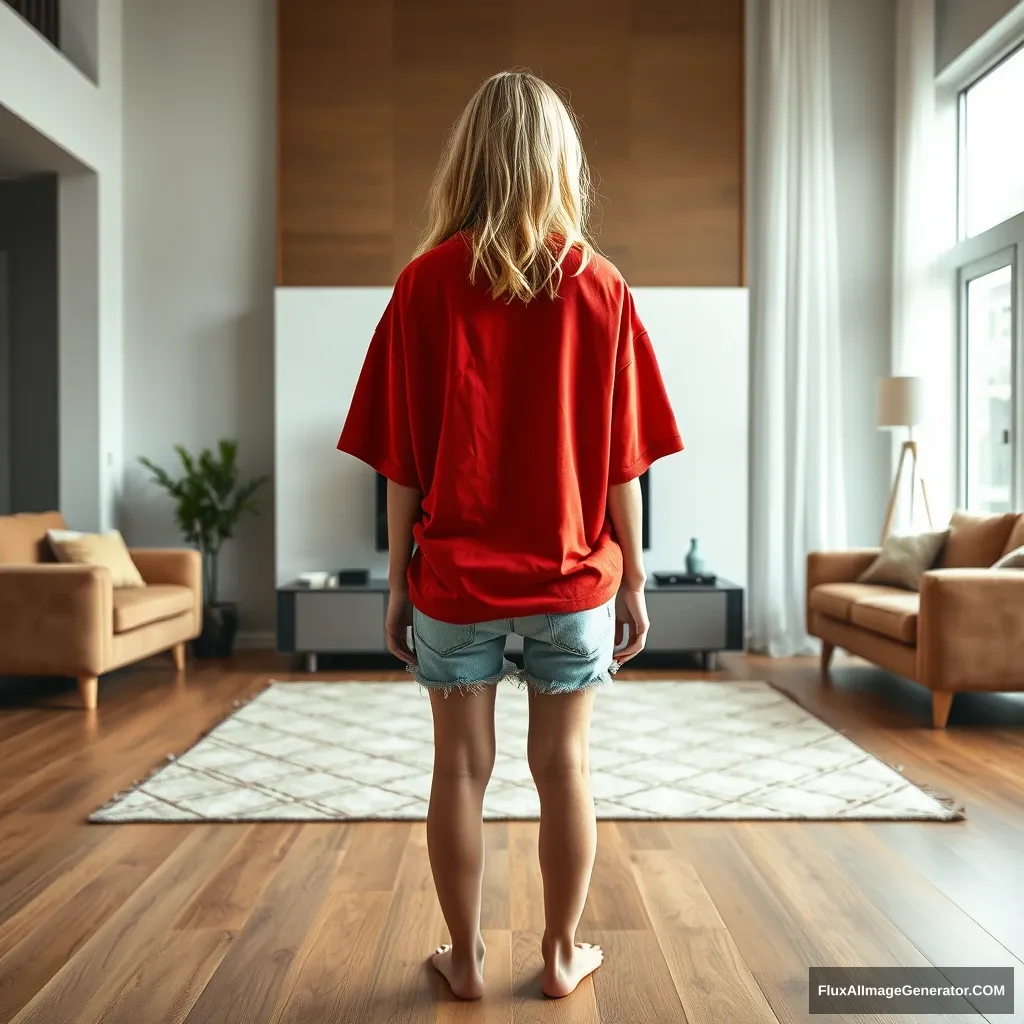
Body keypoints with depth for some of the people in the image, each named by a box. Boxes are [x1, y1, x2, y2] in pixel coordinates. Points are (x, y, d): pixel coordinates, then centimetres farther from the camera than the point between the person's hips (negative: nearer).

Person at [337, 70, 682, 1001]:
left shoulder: (427, 284, -5)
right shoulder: (601, 288, -3)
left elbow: (403, 463, -5)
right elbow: (624, 461, -3)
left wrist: (398, 582, 4)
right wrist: (633, 580, 6)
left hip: (455, 578, 0)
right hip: (573, 578, 1)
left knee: (462, 766, 11)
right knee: (565, 764, 12)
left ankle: (466, 959, 26)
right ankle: (563, 954, 28)